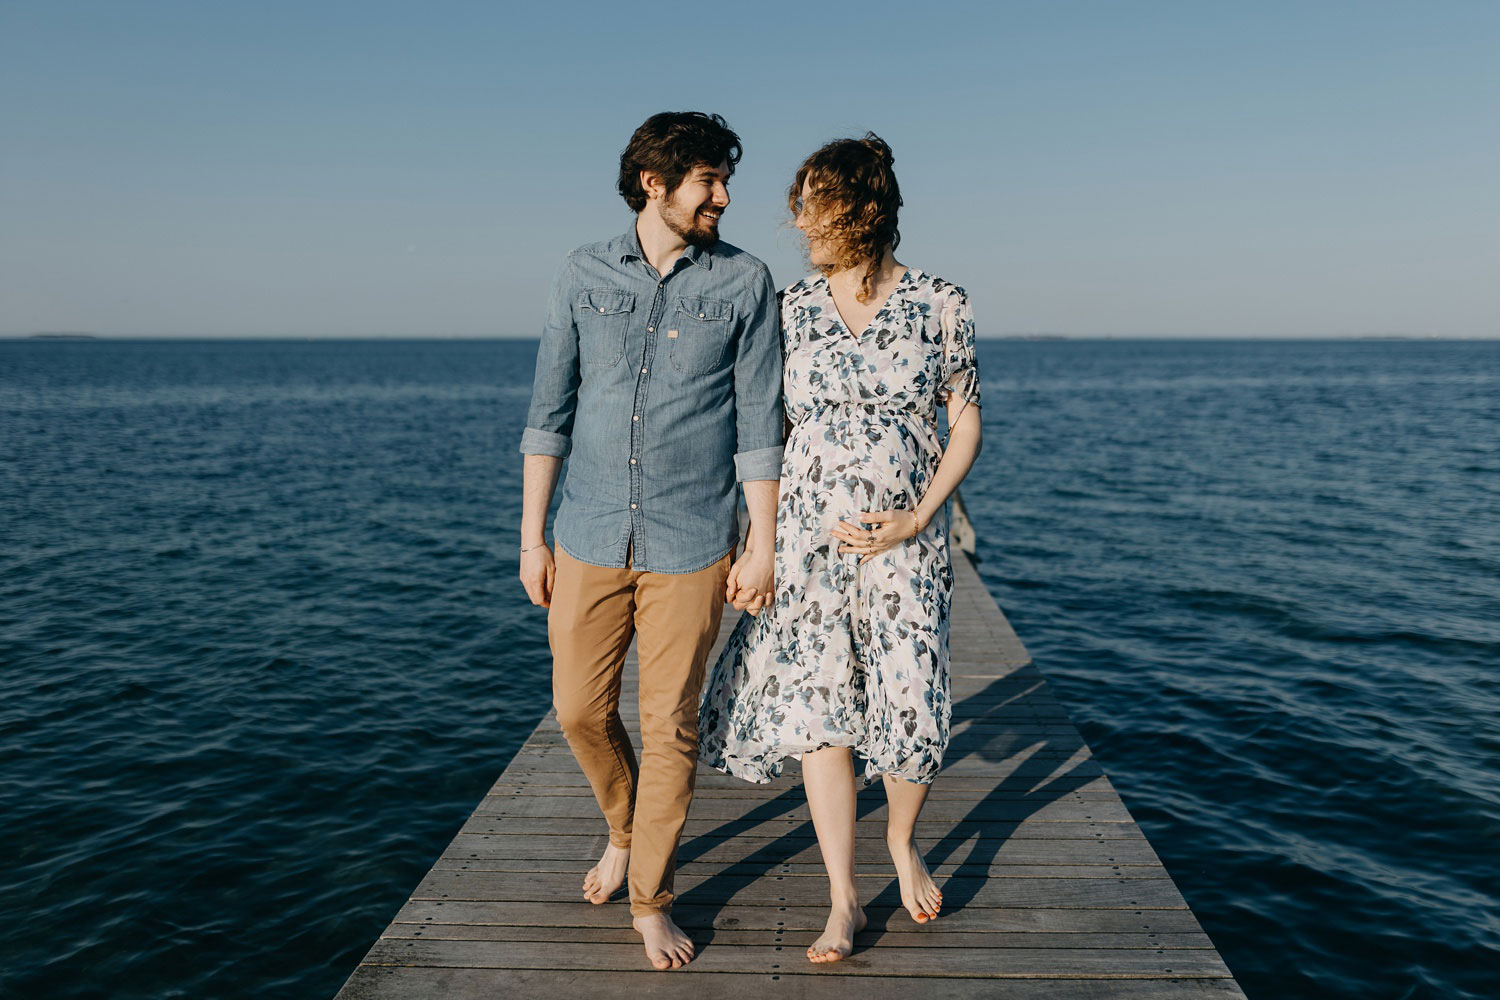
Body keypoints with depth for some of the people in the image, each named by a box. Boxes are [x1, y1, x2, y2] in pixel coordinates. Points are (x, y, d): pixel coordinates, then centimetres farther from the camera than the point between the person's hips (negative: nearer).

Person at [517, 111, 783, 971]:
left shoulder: (745, 283, -1)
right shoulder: (586, 274, 4)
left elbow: (759, 422, -1)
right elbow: (550, 410, 5)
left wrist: (763, 544, -5)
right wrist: (532, 535, 2)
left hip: (691, 546, -2)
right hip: (590, 538, 2)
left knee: (671, 723, 3)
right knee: (580, 709, 9)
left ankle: (652, 900, 22)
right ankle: (626, 831, 39)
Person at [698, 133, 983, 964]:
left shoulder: (941, 305, -2)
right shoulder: (791, 308, 3)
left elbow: (967, 421, 1)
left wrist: (918, 519, -10)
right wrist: (828, 520, -3)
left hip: (907, 538, -1)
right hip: (812, 533, 1)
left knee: (912, 705, -1)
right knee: (818, 705, 0)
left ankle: (902, 842, 33)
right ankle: (843, 902, 14)